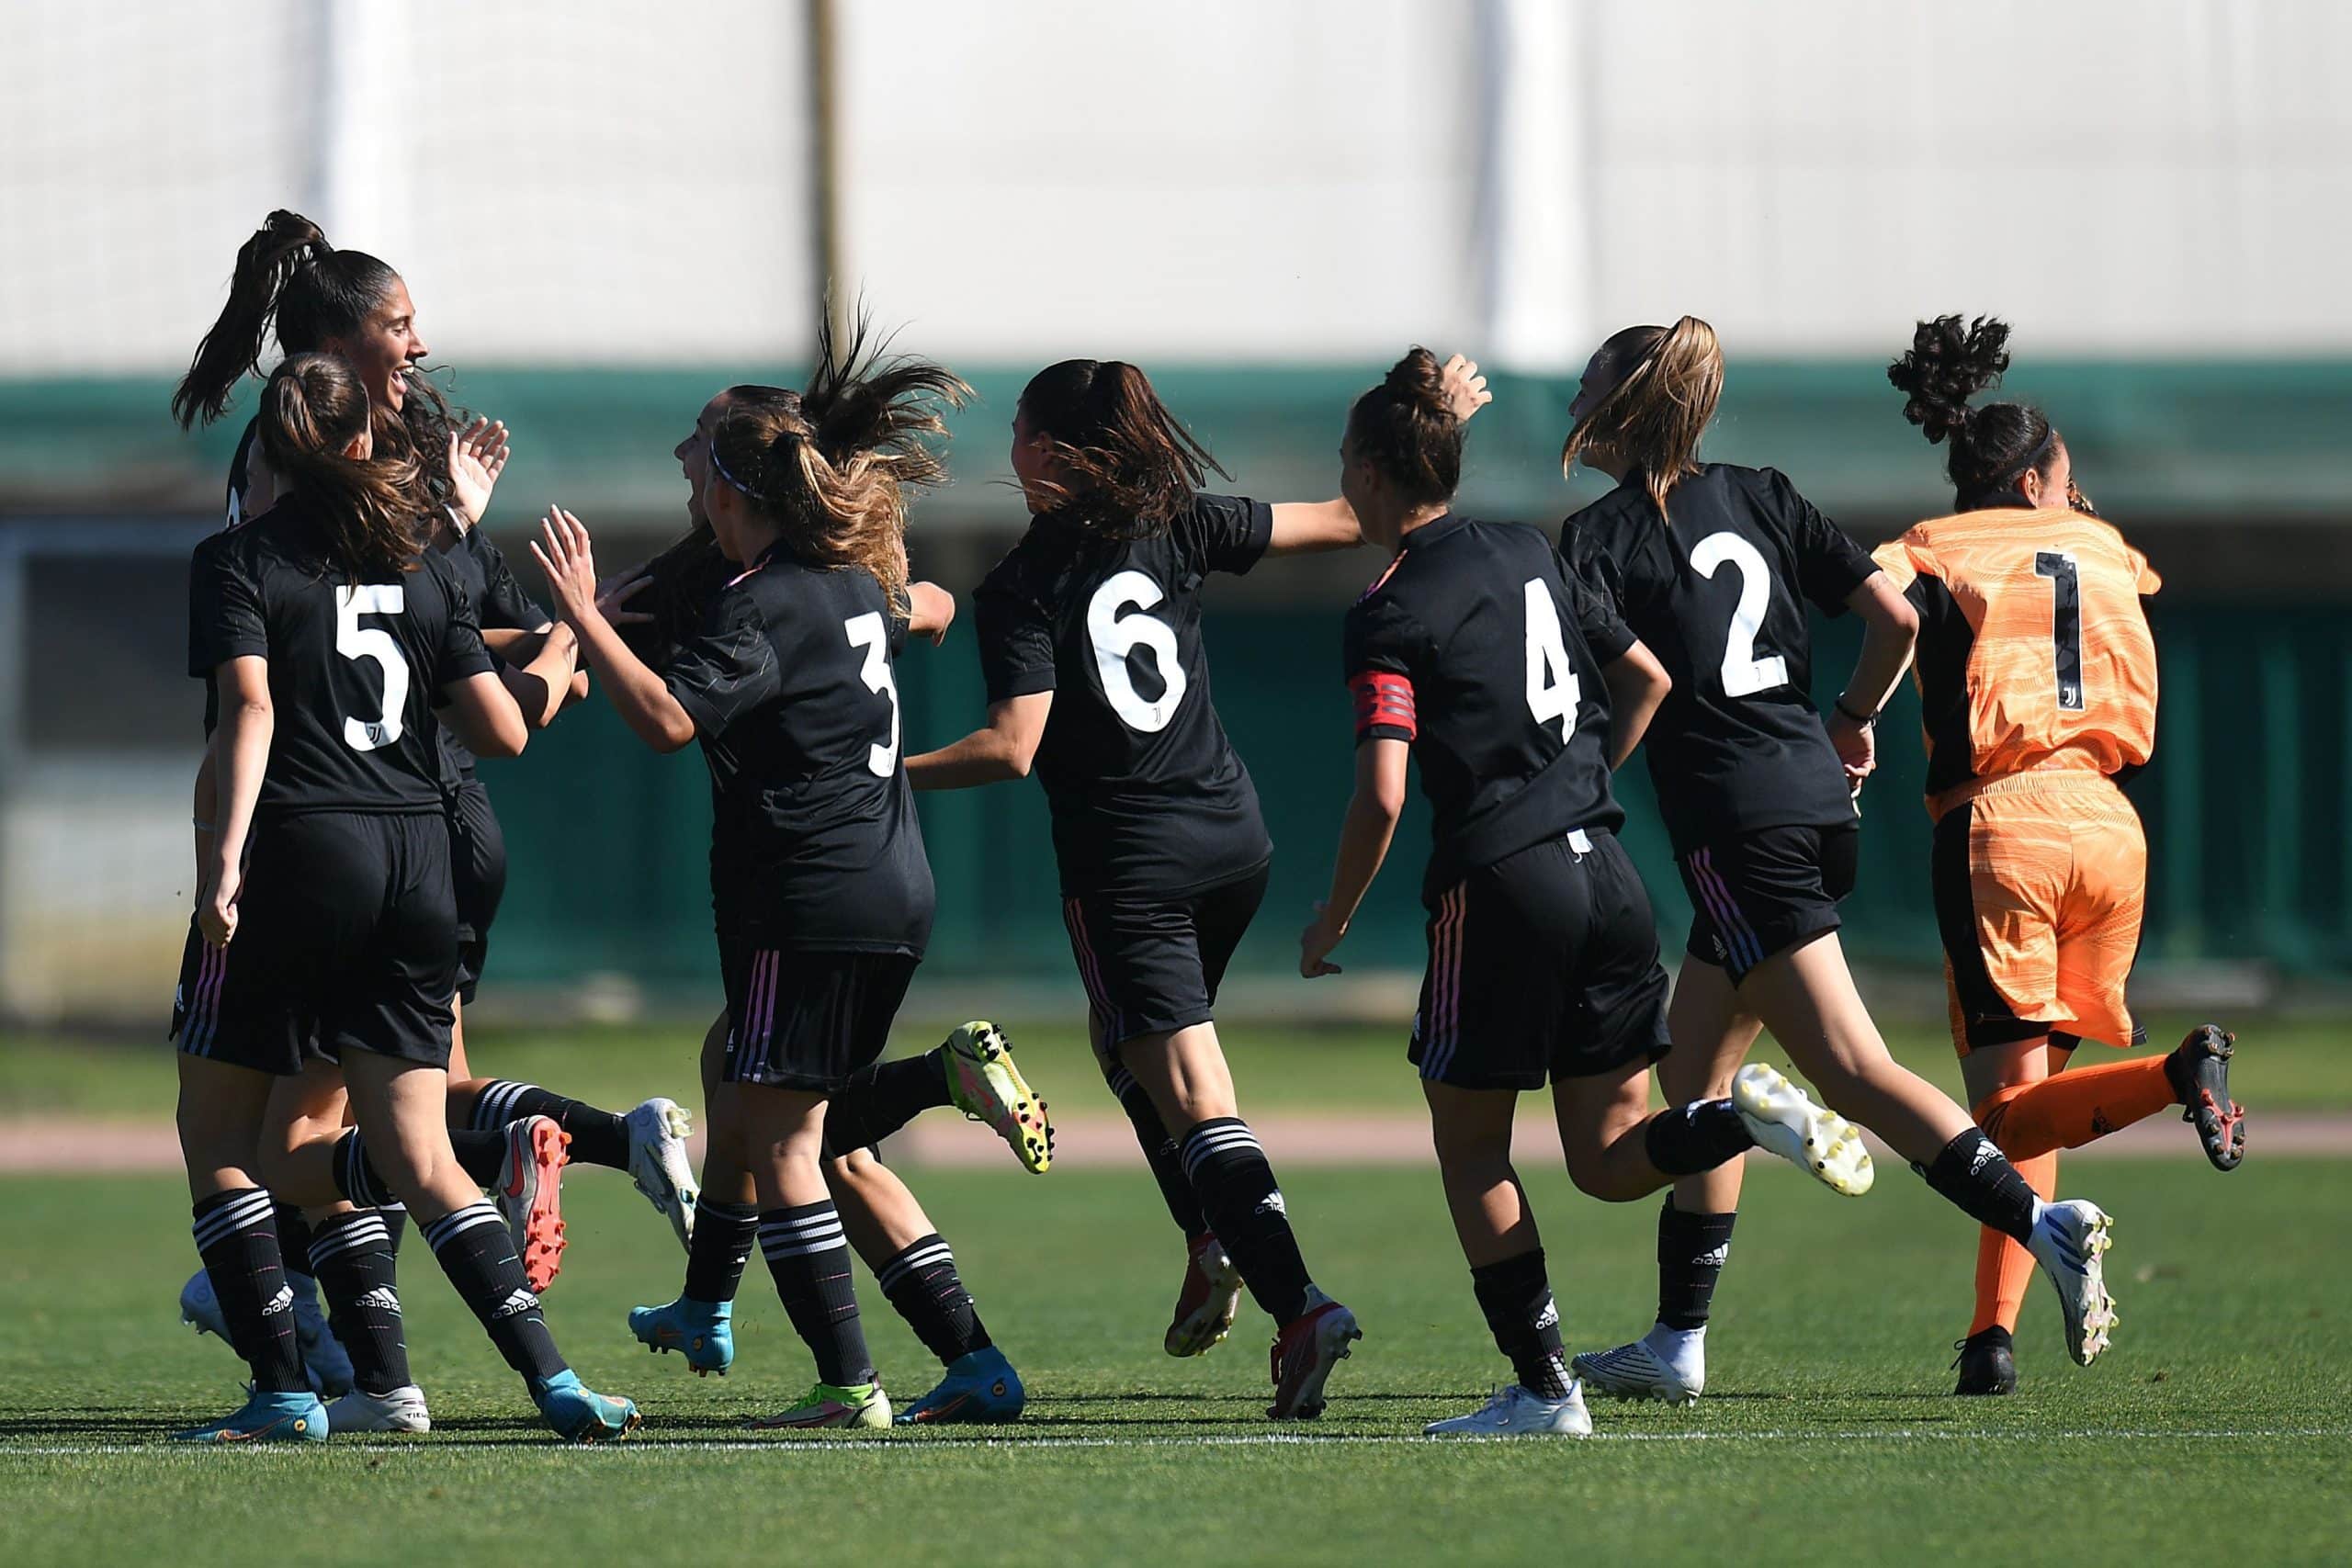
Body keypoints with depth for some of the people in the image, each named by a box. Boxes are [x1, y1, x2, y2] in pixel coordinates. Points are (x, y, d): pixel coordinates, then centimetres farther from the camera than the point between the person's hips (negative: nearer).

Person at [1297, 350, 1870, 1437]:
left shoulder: (1393, 612, -8)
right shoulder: (1528, 555, 13)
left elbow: (1383, 794, -16)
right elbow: (1647, 678, 22)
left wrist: (1332, 921, -2)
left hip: (1500, 884, -7)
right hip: (1606, 872, 7)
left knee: (1470, 1143, 9)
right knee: (1609, 1160, 10)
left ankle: (1542, 1387, 3)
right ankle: (1751, 1117, -17)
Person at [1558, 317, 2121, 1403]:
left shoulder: (1602, 537, -4)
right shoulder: (1757, 498, 13)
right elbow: (1895, 619, 8)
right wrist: (1854, 722, 22)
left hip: (1735, 819, -8)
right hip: (1816, 800, 8)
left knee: (1854, 1075, -12)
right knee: (1694, 1074, 15)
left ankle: (2043, 1225, -27)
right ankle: (1676, 1345, 18)